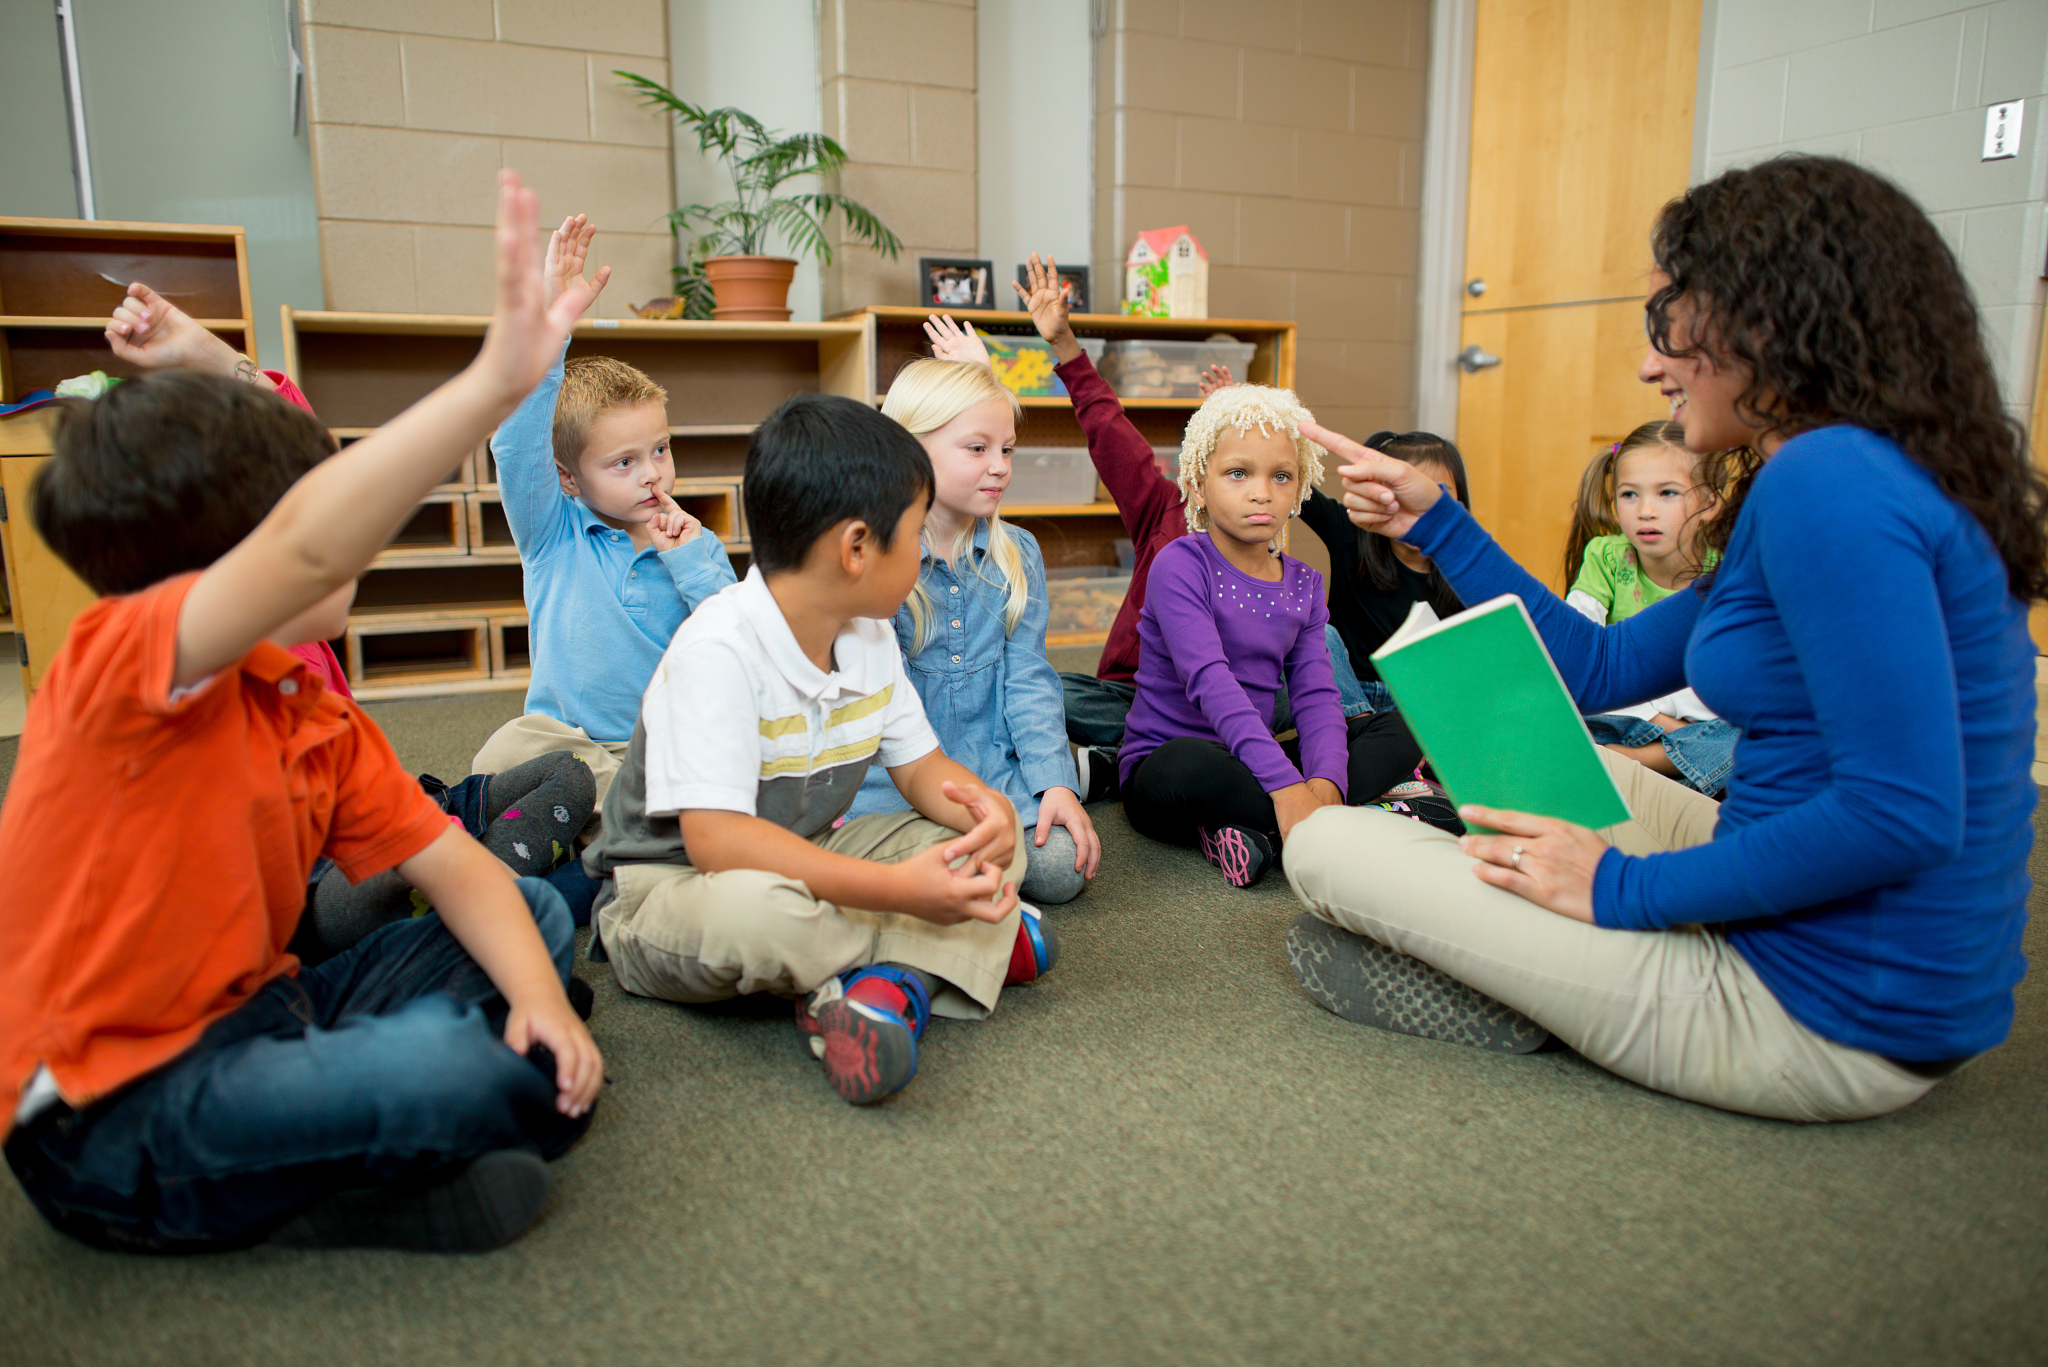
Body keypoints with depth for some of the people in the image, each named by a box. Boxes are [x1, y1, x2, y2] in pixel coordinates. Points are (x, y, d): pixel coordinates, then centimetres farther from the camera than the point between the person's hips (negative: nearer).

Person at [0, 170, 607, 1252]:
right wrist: (496, 378, -50)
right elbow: (306, 549, -42)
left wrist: (538, 993, -17)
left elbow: (450, 861, 0)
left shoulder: (310, 707, 4)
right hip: (111, 1122, -8)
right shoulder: (119, 661, -21)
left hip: (250, 1023, 9)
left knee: (540, 917, 5)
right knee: (470, 1075, -31)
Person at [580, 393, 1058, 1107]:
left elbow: (919, 766, 6)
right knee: (751, 908, -42)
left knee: (993, 840, -7)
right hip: (670, 884, -7)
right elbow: (715, 838, -34)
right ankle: (969, 948, -18)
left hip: (810, 860, 8)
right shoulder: (720, 650, -27)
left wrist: (985, 807, -19)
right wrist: (895, 888, -40)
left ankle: (886, 982, -31)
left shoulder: (871, 637, 1)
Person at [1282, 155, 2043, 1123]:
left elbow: (1905, 813, -28)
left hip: (1830, 1020, -10)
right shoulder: (1884, 479, 13)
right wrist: (1433, 523, 12)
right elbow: (1604, 667, 15)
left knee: (1324, 850, -10)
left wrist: (1623, 887, -18)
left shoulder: (1829, 480, -21)